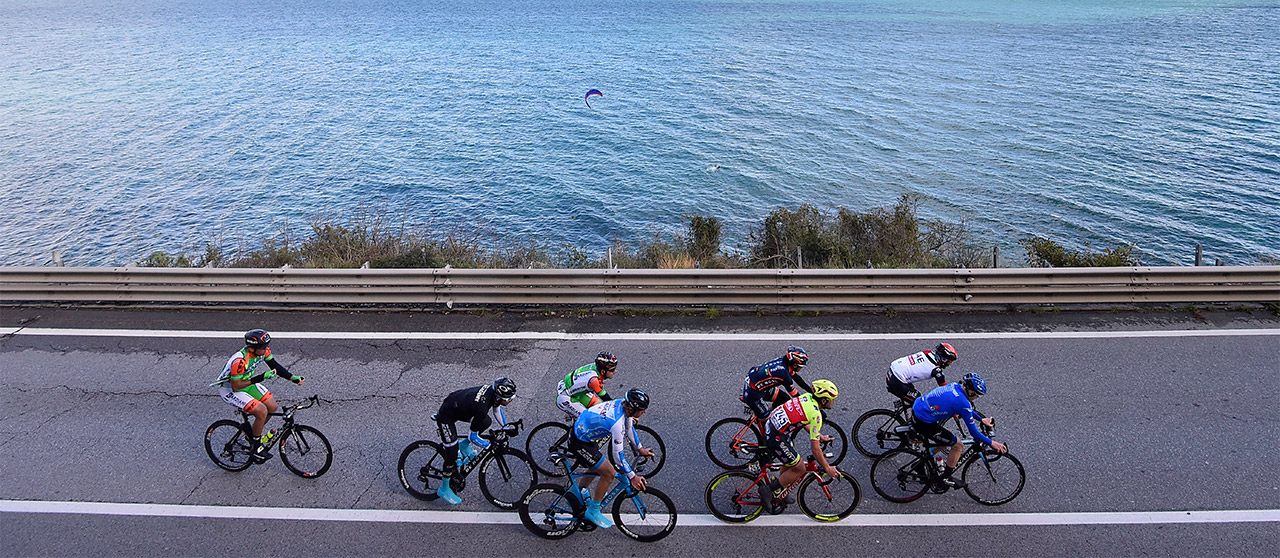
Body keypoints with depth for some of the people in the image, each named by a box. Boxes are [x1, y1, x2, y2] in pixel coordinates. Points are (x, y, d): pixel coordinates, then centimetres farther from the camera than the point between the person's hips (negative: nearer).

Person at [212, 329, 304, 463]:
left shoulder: (263, 350, -16)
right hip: (229, 389, -8)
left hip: (247, 382, 8)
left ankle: (254, 433, 27)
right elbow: (235, 386, -30)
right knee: (262, 411, -22)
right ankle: (256, 446, -1)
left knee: (273, 407, 1)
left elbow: (274, 366, -4)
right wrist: (260, 378, -35)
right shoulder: (240, 361, -37)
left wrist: (292, 378, -17)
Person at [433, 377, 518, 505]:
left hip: (457, 405, 8)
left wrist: (506, 427, 9)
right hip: (446, 417, -8)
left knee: (486, 422, -1)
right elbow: (473, 437, -25)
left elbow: (497, 409, 10)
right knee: (452, 454, -4)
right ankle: (444, 489, 16)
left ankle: (464, 446, 20)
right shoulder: (480, 406, -37)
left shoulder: (494, 391, -16)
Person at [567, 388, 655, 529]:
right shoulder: (617, 423, -33)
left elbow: (629, 428, 11)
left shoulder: (623, 403, -9)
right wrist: (633, 477, -14)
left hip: (580, 427, 9)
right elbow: (618, 455, -24)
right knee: (609, 474, -3)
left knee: (597, 466, 27)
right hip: (579, 444, -9)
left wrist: (640, 449, 15)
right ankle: (593, 512, 13)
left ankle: (581, 492, 48)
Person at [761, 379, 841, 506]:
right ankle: (771, 491, 16)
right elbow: (815, 448, -15)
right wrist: (827, 468, -3)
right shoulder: (816, 414, -18)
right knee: (799, 469, 6)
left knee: (791, 462, 26)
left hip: (770, 425, 9)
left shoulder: (807, 397, 5)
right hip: (775, 438, -9)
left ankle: (778, 489, 40)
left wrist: (820, 437, 28)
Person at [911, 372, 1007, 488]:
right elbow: (974, 432, -10)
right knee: (958, 446, 4)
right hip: (923, 423, -9)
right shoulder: (963, 403, -20)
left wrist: (982, 420, 30)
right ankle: (946, 478, 18)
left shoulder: (955, 386, 5)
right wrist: (991, 443, 1)